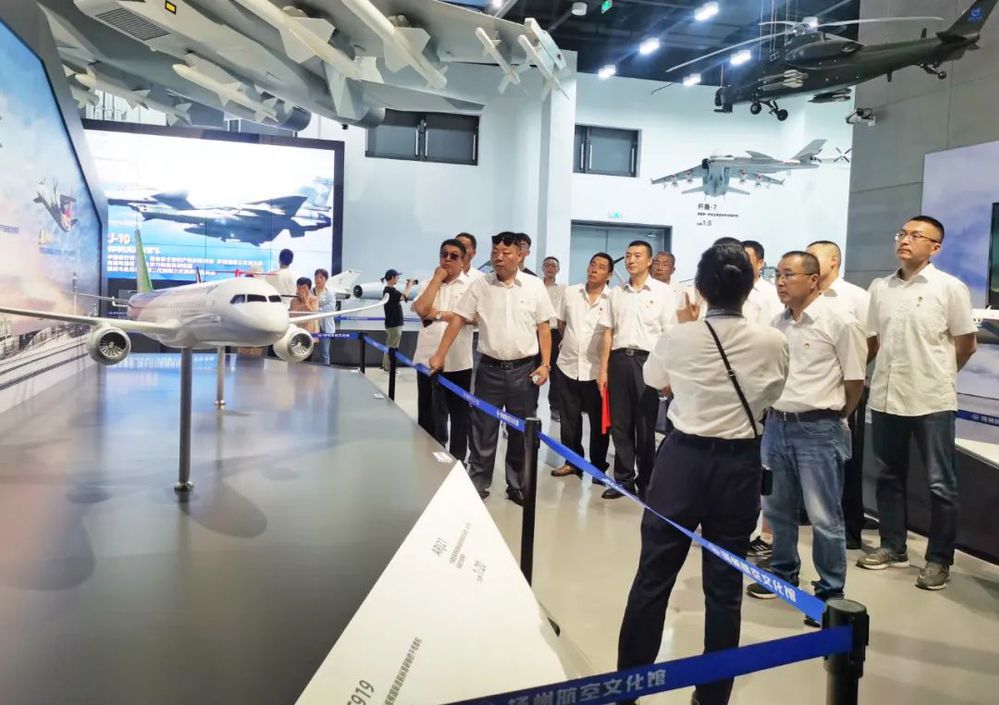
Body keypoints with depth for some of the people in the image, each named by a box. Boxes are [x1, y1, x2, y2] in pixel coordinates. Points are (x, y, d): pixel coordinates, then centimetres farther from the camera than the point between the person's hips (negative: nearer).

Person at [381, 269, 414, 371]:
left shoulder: (390, 290, 13)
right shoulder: (390, 290, -18)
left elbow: (401, 298, 17)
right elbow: (404, 297, -28)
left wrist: (407, 287, 8)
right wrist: (409, 286, -14)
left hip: (393, 323, 10)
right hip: (394, 324, -10)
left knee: (390, 346, 16)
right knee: (392, 347, -2)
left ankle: (385, 365, 23)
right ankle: (389, 367, 4)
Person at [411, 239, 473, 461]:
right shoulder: (429, 283, 9)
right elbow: (421, 309, -10)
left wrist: (439, 314, -14)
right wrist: (437, 278, -5)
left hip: (457, 362, -3)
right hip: (427, 359, 3)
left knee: (459, 414, 9)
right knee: (427, 414, 13)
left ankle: (457, 460, 22)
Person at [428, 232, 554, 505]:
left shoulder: (535, 286, 0)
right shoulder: (480, 285, 1)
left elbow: (544, 328, 3)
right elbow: (458, 320, 1)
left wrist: (545, 364, -4)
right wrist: (440, 355, -3)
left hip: (524, 369, 0)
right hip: (490, 368, 0)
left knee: (521, 432, 8)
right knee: (483, 431, 5)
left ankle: (518, 486, 22)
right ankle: (477, 485, 17)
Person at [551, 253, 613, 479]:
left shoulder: (613, 299, -9)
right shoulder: (570, 293, 2)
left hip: (596, 370, -3)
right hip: (567, 365, 3)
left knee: (599, 422, 8)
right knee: (569, 418, 13)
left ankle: (598, 466, 22)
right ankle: (572, 461, 28)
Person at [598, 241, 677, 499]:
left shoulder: (663, 292, 2)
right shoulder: (616, 292, 11)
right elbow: (609, 332, 12)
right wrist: (603, 369, 6)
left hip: (647, 361, -3)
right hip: (619, 360, 3)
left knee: (645, 425, 4)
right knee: (620, 424, 7)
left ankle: (646, 481, 16)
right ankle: (623, 478, 18)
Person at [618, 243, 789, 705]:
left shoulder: (678, 337, -10)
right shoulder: (772, 342, -6)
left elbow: (653, 379, 12)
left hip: (683, 459, -1)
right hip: (740, 465, 2)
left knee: (653, 575, 9)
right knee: (725, 585, 11)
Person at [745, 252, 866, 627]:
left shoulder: (839, 320, -11)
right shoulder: (779, 322, 8)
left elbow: (855, 381, -6)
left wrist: (832, 419, 4)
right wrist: (776, 414, 14)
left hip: (819, 430, -6)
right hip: (777, 425, 7)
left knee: (824, 516, 2)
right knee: (777, 509, 17)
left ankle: (831, 591, 17)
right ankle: (783, 573, 35)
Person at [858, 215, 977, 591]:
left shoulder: (950, 287, -5)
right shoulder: (879, 287, 7)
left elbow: (966, 344, 1)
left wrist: (937, 375, 9)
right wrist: (891, 370, 10)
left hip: (932, 401, -4)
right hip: (885, 397, 5)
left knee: (941, 484, 4)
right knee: (889, 476, 14)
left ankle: (939, 559, 16)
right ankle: (893, 547, 28)